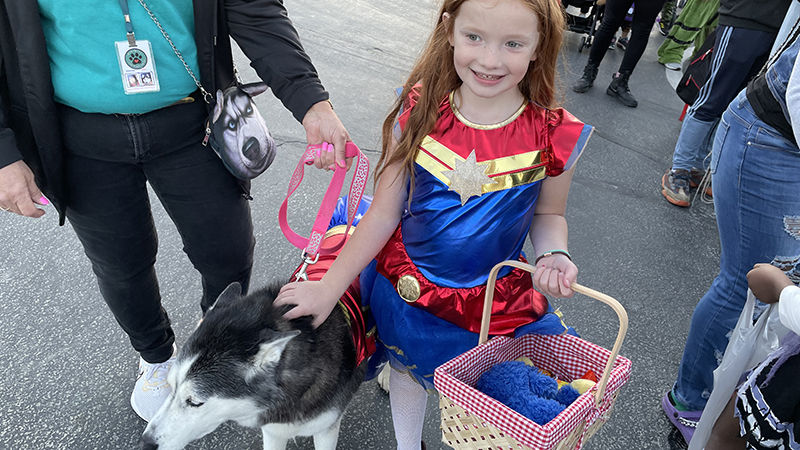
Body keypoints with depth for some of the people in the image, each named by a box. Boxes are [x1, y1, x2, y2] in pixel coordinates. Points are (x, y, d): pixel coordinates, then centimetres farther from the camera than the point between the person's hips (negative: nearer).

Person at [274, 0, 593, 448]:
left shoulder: (555, 135, -17)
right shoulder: (419, 112, -16)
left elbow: (548, 213, 2)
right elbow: (385, 213, -9)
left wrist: (553, 255, -19)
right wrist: (329, 287, -7)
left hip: (495, 298, -1)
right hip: (406, 287, 2)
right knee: (408, 367, 23)